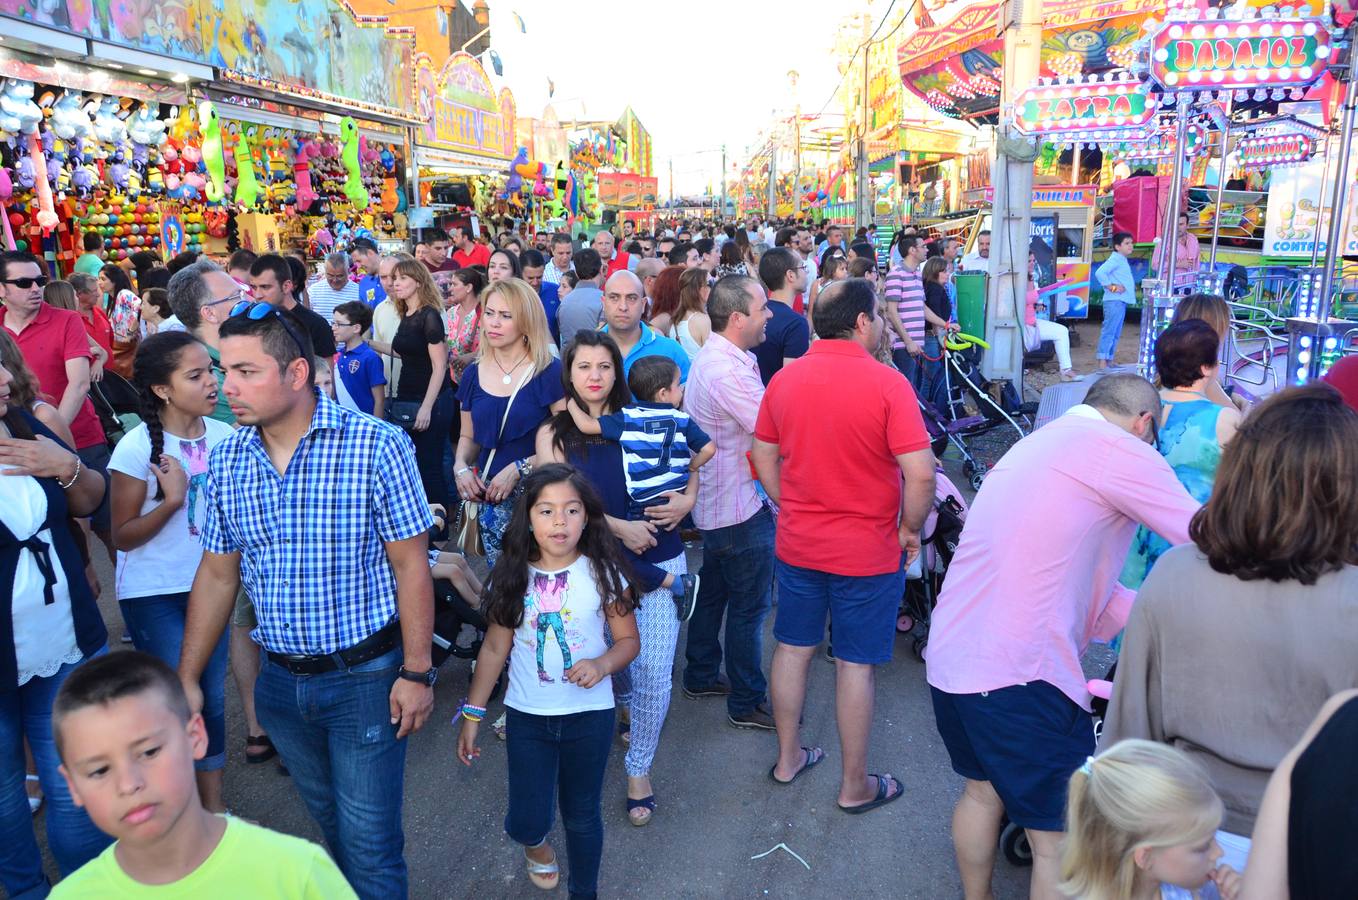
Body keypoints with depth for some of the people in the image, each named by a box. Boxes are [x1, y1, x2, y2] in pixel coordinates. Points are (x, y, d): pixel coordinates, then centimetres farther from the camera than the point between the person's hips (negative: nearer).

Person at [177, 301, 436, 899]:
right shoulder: (227, 460, 0)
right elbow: (216, 575, 8)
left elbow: (410, 564, -14)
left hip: (366, 676, -5)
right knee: (329, 819, 24)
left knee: (369, 847, 4)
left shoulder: (376, 445, -17)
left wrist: (417, 672, -14)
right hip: (280, 680, 5)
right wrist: (187, 678, 9)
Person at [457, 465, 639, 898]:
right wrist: (472, 714, 1)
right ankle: (535, 842, 43)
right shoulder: (512, 578, -7)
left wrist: (602, 664, -25)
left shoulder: (602, 574, -11)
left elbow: (628, 639, -4)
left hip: (589, 716, -1)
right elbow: (495, 648, 0)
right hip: (527, 717, 1)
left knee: (582, 814, 13)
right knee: (527, 820, 5)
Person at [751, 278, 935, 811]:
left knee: (793, 649, 18)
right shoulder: (886, 384, -17)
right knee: (855, 664, 8)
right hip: (867, 552, -4)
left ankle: (788, 757, 35)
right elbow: (920, 473, -21)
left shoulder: (785, 378, -1)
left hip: (797, 544, 5)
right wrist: (910, 528, -6)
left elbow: (763, 457, 6)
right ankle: (855, 786, 23)